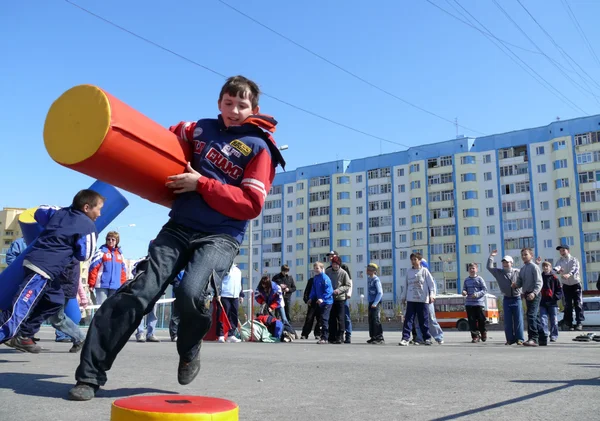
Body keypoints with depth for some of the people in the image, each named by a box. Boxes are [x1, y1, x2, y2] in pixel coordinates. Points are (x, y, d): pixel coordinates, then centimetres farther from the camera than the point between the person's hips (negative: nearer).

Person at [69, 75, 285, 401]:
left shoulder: (259, 148, -1)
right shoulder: (201, 129, 14)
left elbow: (251, 205, -10)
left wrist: (201, 184, -13)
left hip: (221, 237, -4)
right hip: (178, 227, 4)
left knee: (190, 294, -30)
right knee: (139, 292, -13)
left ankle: (189, 353, 3)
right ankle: (91, 375, -4)